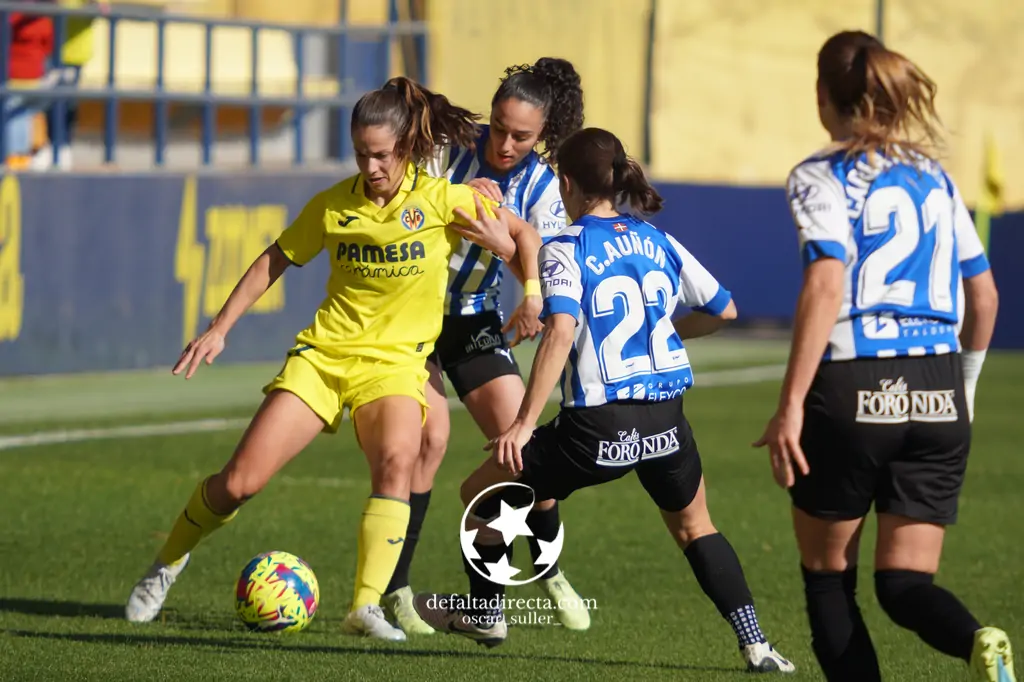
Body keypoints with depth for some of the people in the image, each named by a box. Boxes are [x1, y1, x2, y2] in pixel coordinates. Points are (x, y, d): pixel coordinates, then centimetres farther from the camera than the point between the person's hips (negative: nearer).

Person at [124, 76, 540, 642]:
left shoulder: (442, 200, -7)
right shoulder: (332, 206, -2)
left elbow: (521, 234, 5)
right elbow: (275, 260, 12)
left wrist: (504, 246, -17)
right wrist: (219, 328, 9)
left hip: (394, 362, -1)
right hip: (322, 354, 1)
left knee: (397, 460, -33)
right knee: (239, 483, -6)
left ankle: (367, 606, -35)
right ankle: (168, 563, 21)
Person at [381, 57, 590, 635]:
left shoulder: (541, 185, -7)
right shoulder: (453, 147, -14)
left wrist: (536, 301, -37)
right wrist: (461, 194, -31)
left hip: (477, 321, 3)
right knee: (432, 435, -20)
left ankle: (551, 571, 20)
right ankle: (394, 590, -13)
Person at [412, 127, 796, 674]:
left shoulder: (565, 250, -5)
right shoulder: (659, 243, 9)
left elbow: (561, 331, -20)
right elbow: (724, 310, 17)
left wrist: (524, 422, -21)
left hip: (598, 428, -5)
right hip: (666, 422, 5)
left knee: (483, 492, 18)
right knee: (694, 526, 27)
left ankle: (484, 613, 31)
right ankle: (755, 645, 18)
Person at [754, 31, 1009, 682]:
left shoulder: (822, 177, -2)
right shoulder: (935, 178, 15)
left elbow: (826, 288, -15)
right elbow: (984, 297, 17)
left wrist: (790, 406, -17)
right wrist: (965, 383, 32)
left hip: (852, 389, -4)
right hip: (938, 395, 5)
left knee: (827, 575, 13)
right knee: (905, 582, 5)